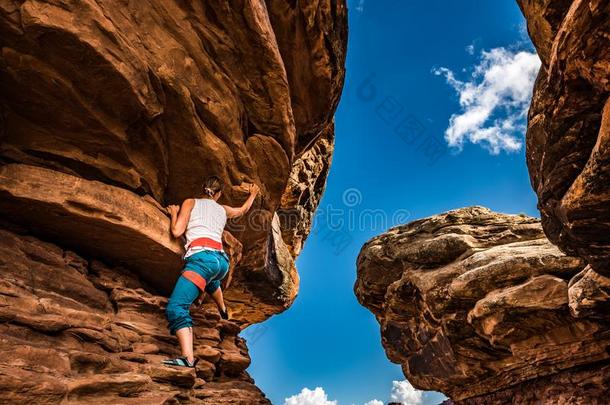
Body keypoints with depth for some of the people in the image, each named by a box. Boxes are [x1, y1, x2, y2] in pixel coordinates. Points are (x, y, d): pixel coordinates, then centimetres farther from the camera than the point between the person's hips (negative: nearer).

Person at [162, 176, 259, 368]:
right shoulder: (223, 210, 25)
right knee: (210, 279, 43)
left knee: (176, 307, -17)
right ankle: (223, 311, 62)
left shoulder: (191, 202, 12)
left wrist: (174, 213, 23)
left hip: (202, 257, -7)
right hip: (222, 261, 7)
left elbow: (177, 232, 3)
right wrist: (253, 194, 64)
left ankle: (188, 358, -36)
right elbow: (243, 209, 46)